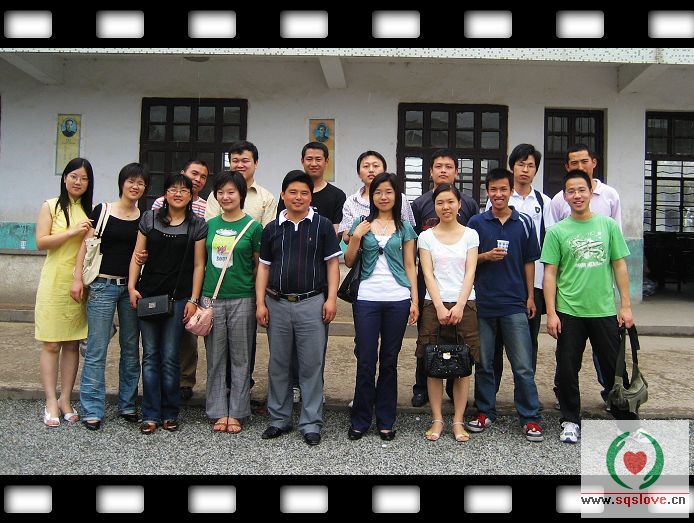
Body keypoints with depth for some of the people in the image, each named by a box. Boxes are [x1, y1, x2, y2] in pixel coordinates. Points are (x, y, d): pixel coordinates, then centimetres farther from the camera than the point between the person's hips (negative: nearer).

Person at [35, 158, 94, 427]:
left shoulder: (90, 211, 12)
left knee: (72, 344, 7)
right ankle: (51, 402, 7)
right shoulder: (51, 206, 3)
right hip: (54, 283, -3)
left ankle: (65, 399, 16)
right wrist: (73, 232, -14)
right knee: (51, 344, 0)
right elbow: (41, 242, -6)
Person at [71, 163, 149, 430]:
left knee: (131, 349, 9)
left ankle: (128, 405, 20)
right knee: (96, 350, -3)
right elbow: (87, 245, 0)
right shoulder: (102, 210, 1)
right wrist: (78, 278, -6)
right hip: (103, 285, -3)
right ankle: (92, 410, 6)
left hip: (132, 287, 3)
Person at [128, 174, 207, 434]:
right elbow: (137, 255, 8)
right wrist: (132, 287, -2)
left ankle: (170, 413, 16)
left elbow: (198, 265, 1)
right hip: (148, 294, 2)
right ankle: (150, 414, 15)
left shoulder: (198, 225, 2)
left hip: (178, 297, -2)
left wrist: (193, 300, -4)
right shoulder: (149, 219, 7)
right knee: (150, 355, 5)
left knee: (170, 357, 1)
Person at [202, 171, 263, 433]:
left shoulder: (253, 226, -2)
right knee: (216, 358, 9)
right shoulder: (210, 224, 9)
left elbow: (259, 266, 0)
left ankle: (236, 413, 17)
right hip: (212, 298, 4)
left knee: (240, 358, 5)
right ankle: (219, 412, 20)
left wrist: (259, 300, -5)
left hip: (242, 299, -3)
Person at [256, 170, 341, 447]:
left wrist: (331, 299, -7)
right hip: (277, 304, 3)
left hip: (311, 304, -3)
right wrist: (260, 303, 3)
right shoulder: (272, 228, 9)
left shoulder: (322, 225, 2)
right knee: (278, 364, 11)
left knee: (312, 365, 2)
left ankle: (311, 423, 14)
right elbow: (264, 267, 10)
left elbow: (332, 263, 2)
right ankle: (279, 419, 25)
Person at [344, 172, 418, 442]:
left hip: (397, 300, 1)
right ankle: (360, 420, 15)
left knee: (389, 361, 7)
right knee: (365, 361, 1)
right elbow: (348, 262, 8)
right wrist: (356, 237, -7)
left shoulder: (404, 228, 9)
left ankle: (385, 421, 20)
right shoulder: (361, 224, 8)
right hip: (367, 299, 0)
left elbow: (410, 266, 9)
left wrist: (415, 300, 1)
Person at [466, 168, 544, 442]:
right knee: (483, 363, 10)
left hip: (514, 304, 0)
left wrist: (530, 296, 6)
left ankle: (530, 417, 12)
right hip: (482, 303, 1)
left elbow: (529, 262, 9)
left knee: (523, 365, 1)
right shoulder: (476, 223, 4)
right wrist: (485, 256, -12)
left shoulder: (524, 222, 5)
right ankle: (485, 412, 23)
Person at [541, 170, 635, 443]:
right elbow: (550, 273, -2)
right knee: (567, 369, 6)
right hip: (569, 312, -1)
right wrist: (551, 313, -7)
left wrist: (625, 306, 2)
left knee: (615, 368, 10)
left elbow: (620, 266, 6)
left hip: (605, 310, 1)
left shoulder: (608, 225, 4)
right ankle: (571, 421, 23)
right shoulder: (557, 231, 0)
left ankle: (625, 418, 28)